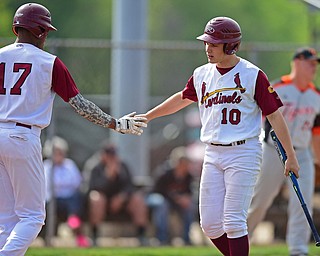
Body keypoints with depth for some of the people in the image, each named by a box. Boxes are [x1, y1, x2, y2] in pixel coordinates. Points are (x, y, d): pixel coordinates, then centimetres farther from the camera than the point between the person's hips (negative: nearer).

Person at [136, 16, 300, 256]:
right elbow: (183, 98, 29)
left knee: (233, 222, -10)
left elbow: (275, 115, -7)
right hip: (213, 155, 6)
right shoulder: (202, 74, 9)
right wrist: (147, 117, 38)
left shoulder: (253, 75, -8)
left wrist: (291, 157, -9)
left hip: (243, 153, -6)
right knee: (210, 224, 1)